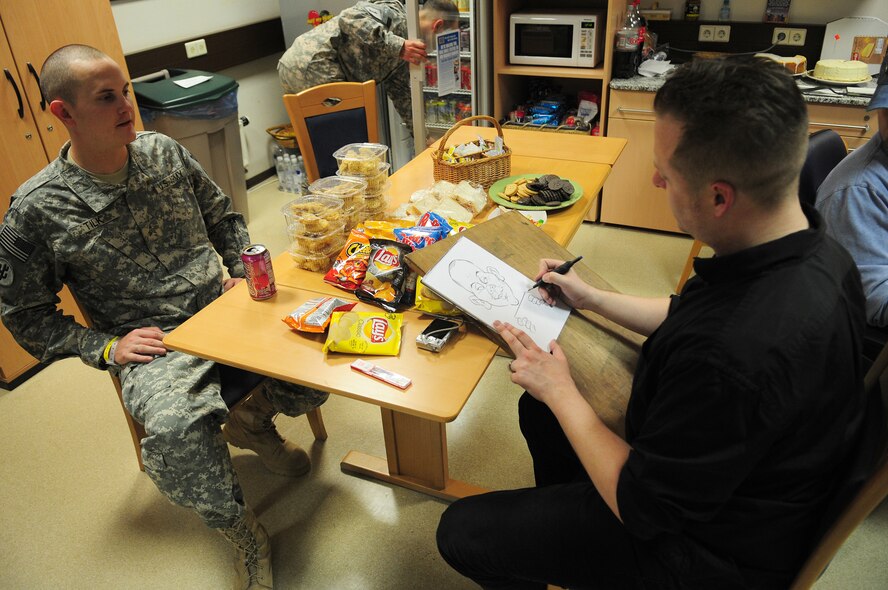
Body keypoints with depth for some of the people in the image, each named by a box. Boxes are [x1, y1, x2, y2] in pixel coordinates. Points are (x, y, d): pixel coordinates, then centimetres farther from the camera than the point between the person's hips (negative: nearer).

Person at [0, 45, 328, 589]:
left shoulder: (165, 152, 5)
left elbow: (224, 217, 18)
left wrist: (246, 274, 3)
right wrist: (106, 348, -8)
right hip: (153, 345, -3)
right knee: (176, 433, -35)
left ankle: (249, 419, 14)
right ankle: (242, 532, -4)